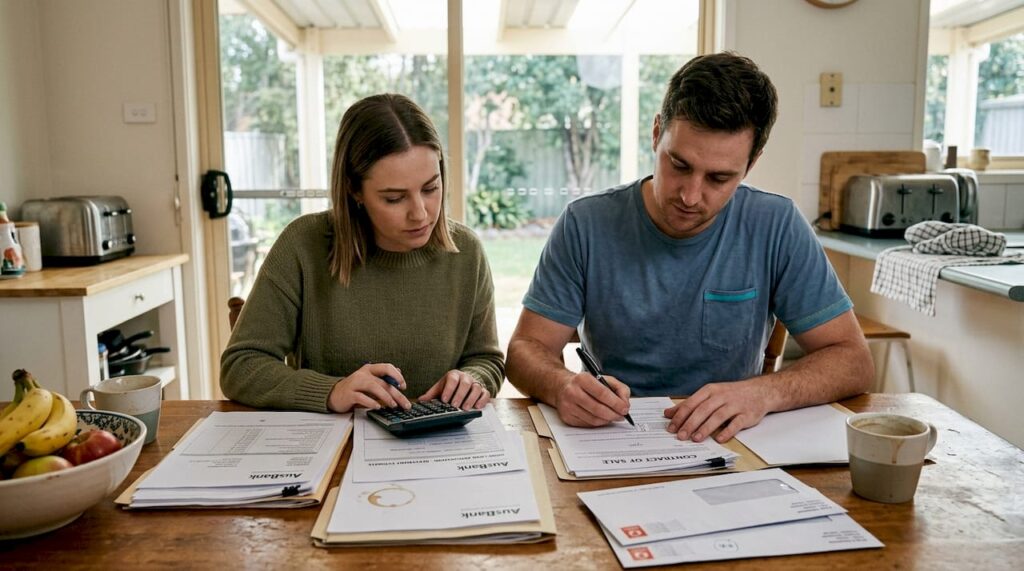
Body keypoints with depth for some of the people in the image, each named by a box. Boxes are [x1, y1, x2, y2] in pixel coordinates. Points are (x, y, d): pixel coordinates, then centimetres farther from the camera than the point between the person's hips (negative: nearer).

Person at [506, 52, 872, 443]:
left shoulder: (777, 228, -7)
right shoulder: (586, 225, -8)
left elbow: (853, 361, -5)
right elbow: (527, 349, -5)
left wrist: (764, 393, -24)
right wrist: (562, 386, -28)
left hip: (725, 445, 0)